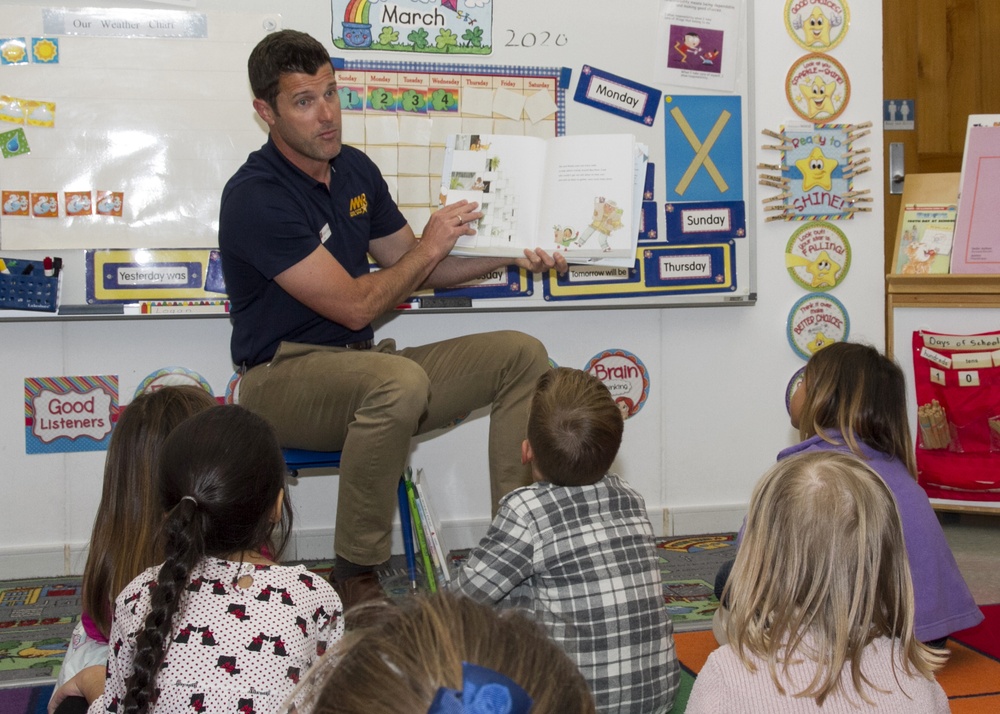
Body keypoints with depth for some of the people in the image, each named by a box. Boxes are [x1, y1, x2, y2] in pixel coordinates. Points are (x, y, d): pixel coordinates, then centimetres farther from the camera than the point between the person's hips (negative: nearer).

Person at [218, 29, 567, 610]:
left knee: (522, 355, -1)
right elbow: (354, 305, -20)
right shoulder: (255, 196, -18)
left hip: (360, 367, 8)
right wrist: (430, 246, -8)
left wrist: (512, 255, 5)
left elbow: (417, 268, 18)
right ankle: (356, 579, -23)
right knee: (400, 381, -40)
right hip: (283, 377, -8)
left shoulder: (355, 169, 8)